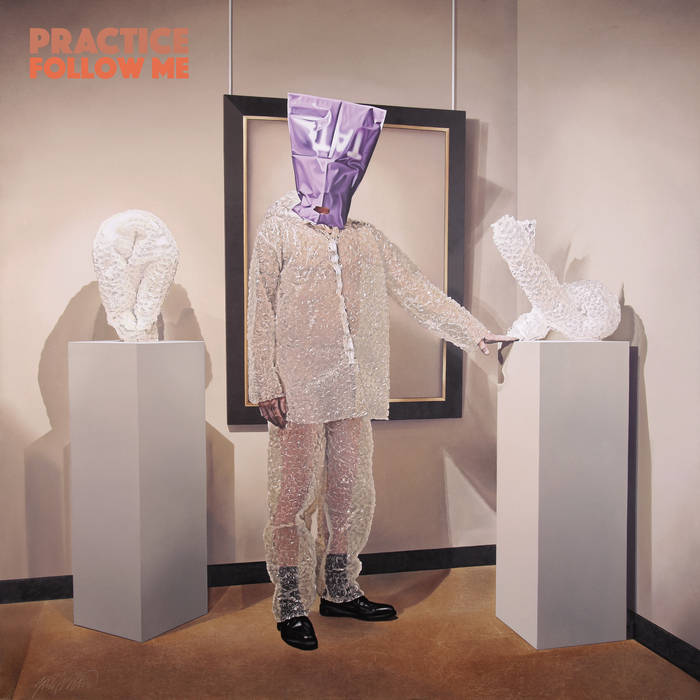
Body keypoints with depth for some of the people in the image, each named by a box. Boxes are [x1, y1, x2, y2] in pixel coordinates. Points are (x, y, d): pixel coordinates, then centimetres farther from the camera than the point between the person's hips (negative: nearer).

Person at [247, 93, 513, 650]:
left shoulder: (367, 239, 15)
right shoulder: (278, 232, 3)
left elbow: (419, 291, 14)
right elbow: (260, 312, -2)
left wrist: (475, 333, 6)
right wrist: (266, 384, -11)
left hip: (354, 390, 5)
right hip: (299, 390, -4)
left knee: (350, 493, 11)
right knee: (294, 496, 0)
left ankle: (339, 590, 28)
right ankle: (292, 606, 14)